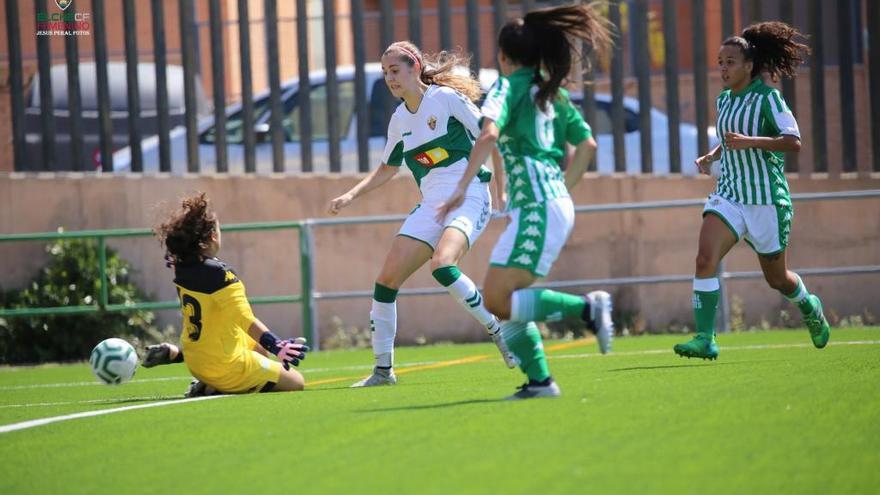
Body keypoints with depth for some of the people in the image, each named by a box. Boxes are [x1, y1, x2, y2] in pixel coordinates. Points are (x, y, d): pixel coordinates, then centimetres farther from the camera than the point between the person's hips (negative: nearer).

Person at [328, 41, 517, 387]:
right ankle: (383, 369, 6)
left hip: (469, 199, -7)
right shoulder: (399, 120, 12)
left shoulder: (446, 98, -7)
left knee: (442, 265, -32)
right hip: (431, 205, 7)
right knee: (386, 280, -4)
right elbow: (387, 169, 26)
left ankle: (499, 332, -15)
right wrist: (351, 196, 15)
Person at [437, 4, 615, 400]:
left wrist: (462, 186, -20)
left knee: (498, 300, -13)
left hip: (537, 206, -9)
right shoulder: (552, 92, 19)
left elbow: (489, 134, -21)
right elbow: (587, 145, 21)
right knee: (501, 298, 11)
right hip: (559, 204, 9)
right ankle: (539, 381, 6)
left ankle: (588, 308, -17)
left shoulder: (508, 85, -3)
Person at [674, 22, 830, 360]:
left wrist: (749, 142, -31)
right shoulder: (724, 101, 9)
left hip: (766, 198, -5)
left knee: (776, 278, 10)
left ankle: (809, 308, 44)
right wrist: (712, 156, 8)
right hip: (728, 195, 5)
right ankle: (704, 340, -22)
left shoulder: (768, 98, -11)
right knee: (705, 259, -20)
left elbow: (794, 141, -21)